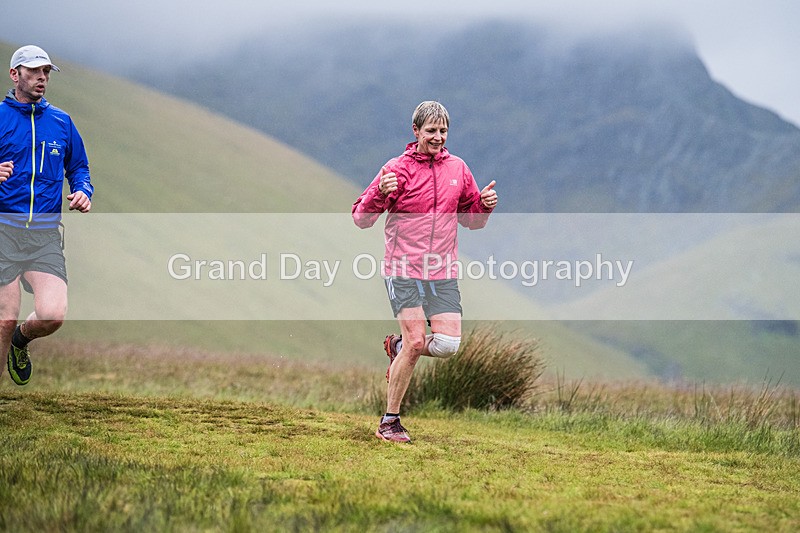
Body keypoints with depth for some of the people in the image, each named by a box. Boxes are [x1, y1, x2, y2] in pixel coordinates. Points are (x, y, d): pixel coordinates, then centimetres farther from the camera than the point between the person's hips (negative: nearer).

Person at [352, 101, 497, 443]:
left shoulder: (458, 169, 10)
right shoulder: (398, 169, -3)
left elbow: (472, 220, 21)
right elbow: (361, 219, -4)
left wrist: (485, 204, 0)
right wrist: (380, 193, -23)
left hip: (443, 273, 4)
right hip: (404, 270, -4)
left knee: (448, 344, -10)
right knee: (416, 342, -13)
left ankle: (398, 347, 23)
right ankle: (389, 423, 0)